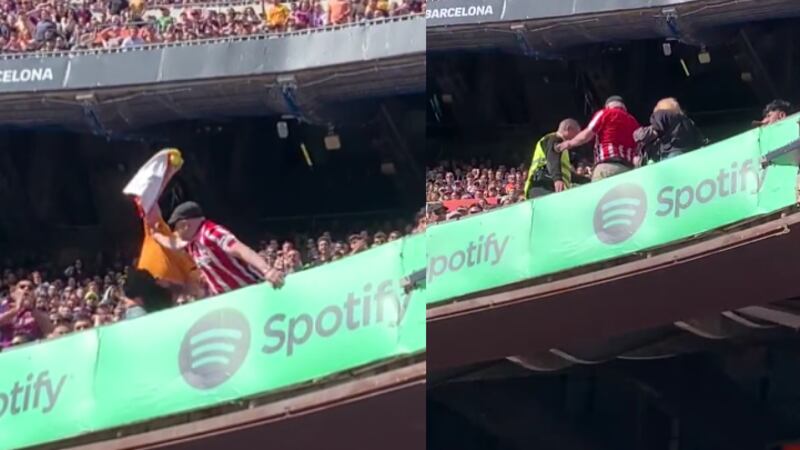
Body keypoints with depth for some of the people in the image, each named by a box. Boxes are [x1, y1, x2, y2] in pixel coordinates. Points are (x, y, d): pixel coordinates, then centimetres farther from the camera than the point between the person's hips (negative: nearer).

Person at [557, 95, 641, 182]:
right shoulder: (633, 121, 24)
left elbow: (586, 135, 5)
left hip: (607, 166, -5)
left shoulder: (605, 113, 10)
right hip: (628, 169, 5)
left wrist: (569, 143, 19)